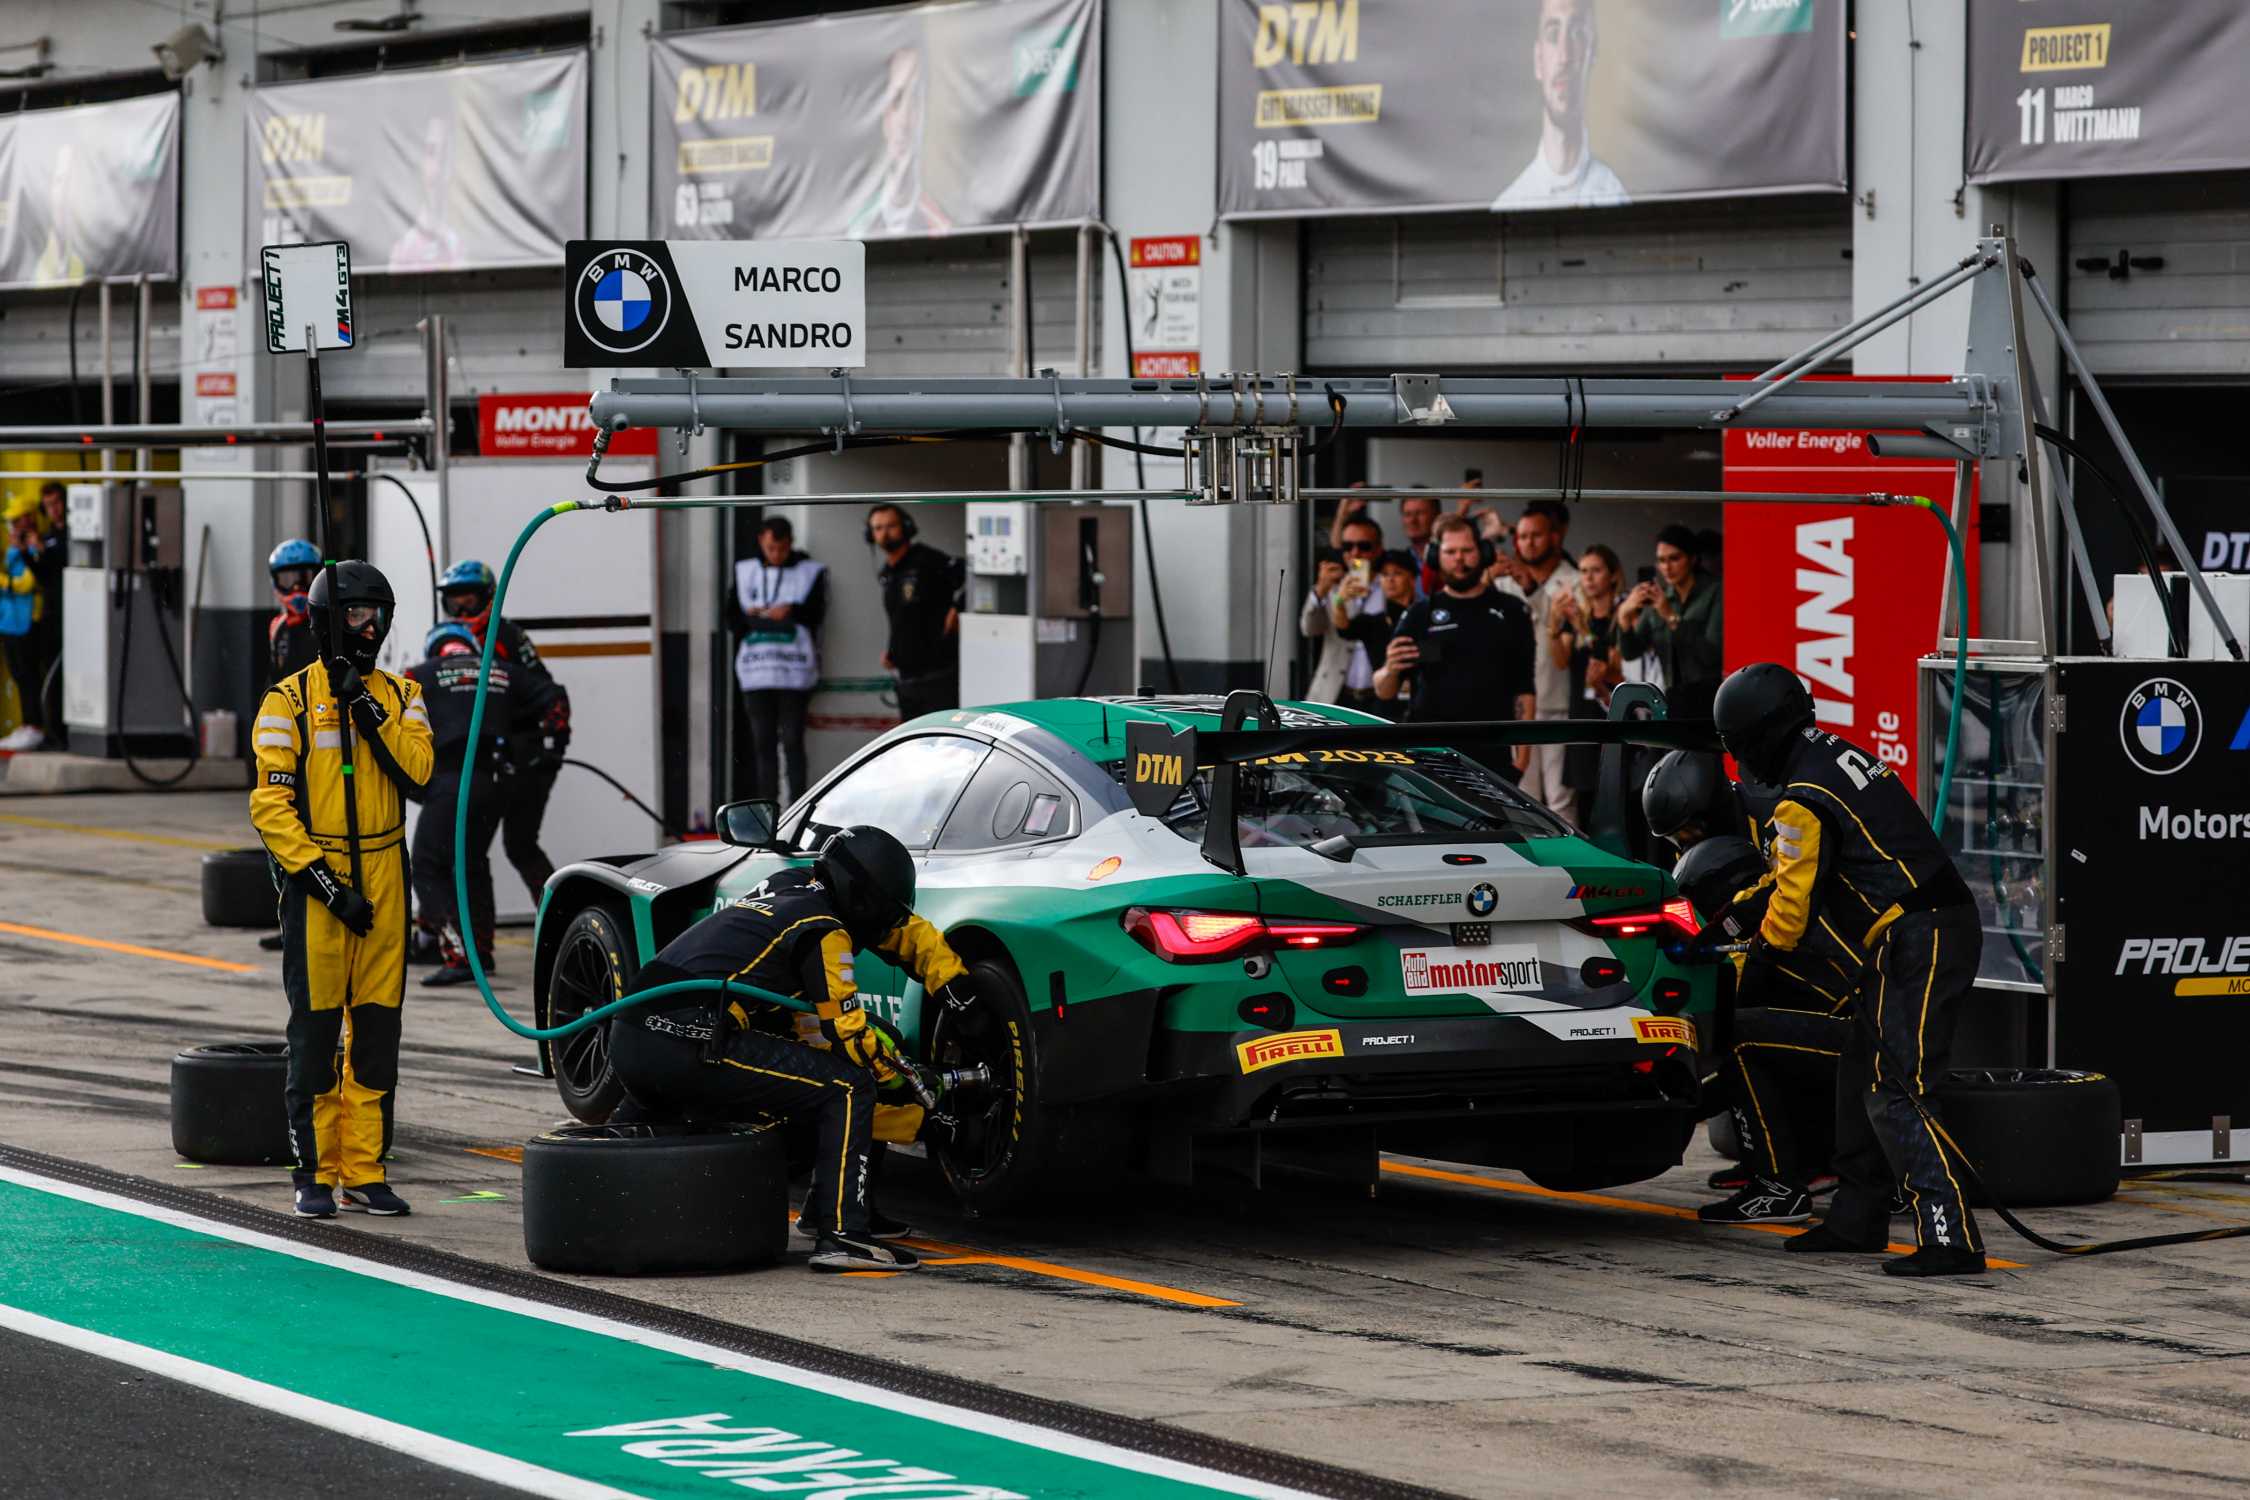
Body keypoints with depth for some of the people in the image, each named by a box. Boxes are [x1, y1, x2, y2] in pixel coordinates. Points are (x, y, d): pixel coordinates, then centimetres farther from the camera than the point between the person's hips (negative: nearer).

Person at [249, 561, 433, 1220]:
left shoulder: (399, 696, 11)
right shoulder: (290, 701, -3)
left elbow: (416, 771, -6)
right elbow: (270, 803, -8)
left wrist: (367, 707, -14)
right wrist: (324, 882, -14)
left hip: (384, 877, 4)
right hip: (315, 878, -4)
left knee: (376, 1028, 5)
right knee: (316, 1029, -3)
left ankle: (364, 1170, 11)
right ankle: (315, 1172, 3)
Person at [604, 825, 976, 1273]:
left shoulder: (788, 887, 24)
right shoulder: (824, 932, -1)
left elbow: (906, 932, 36)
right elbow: (847, 1034, -1)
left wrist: (952, 980, 28)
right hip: (693, 1047, -9)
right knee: (848, 1088, -6)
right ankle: (840, 1232, -14)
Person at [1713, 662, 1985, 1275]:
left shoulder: (1802, 801, -13)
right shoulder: (1846, 757, 17)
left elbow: (1794, 902, -7)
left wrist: (1759, 951, 11)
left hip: (1917, 945, -10)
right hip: (1949, 926, 10)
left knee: (1896, 1093, -14)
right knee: (1860, 1075, 18)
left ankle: (1950, 1237, -21)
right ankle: (1857, 1217, 27)